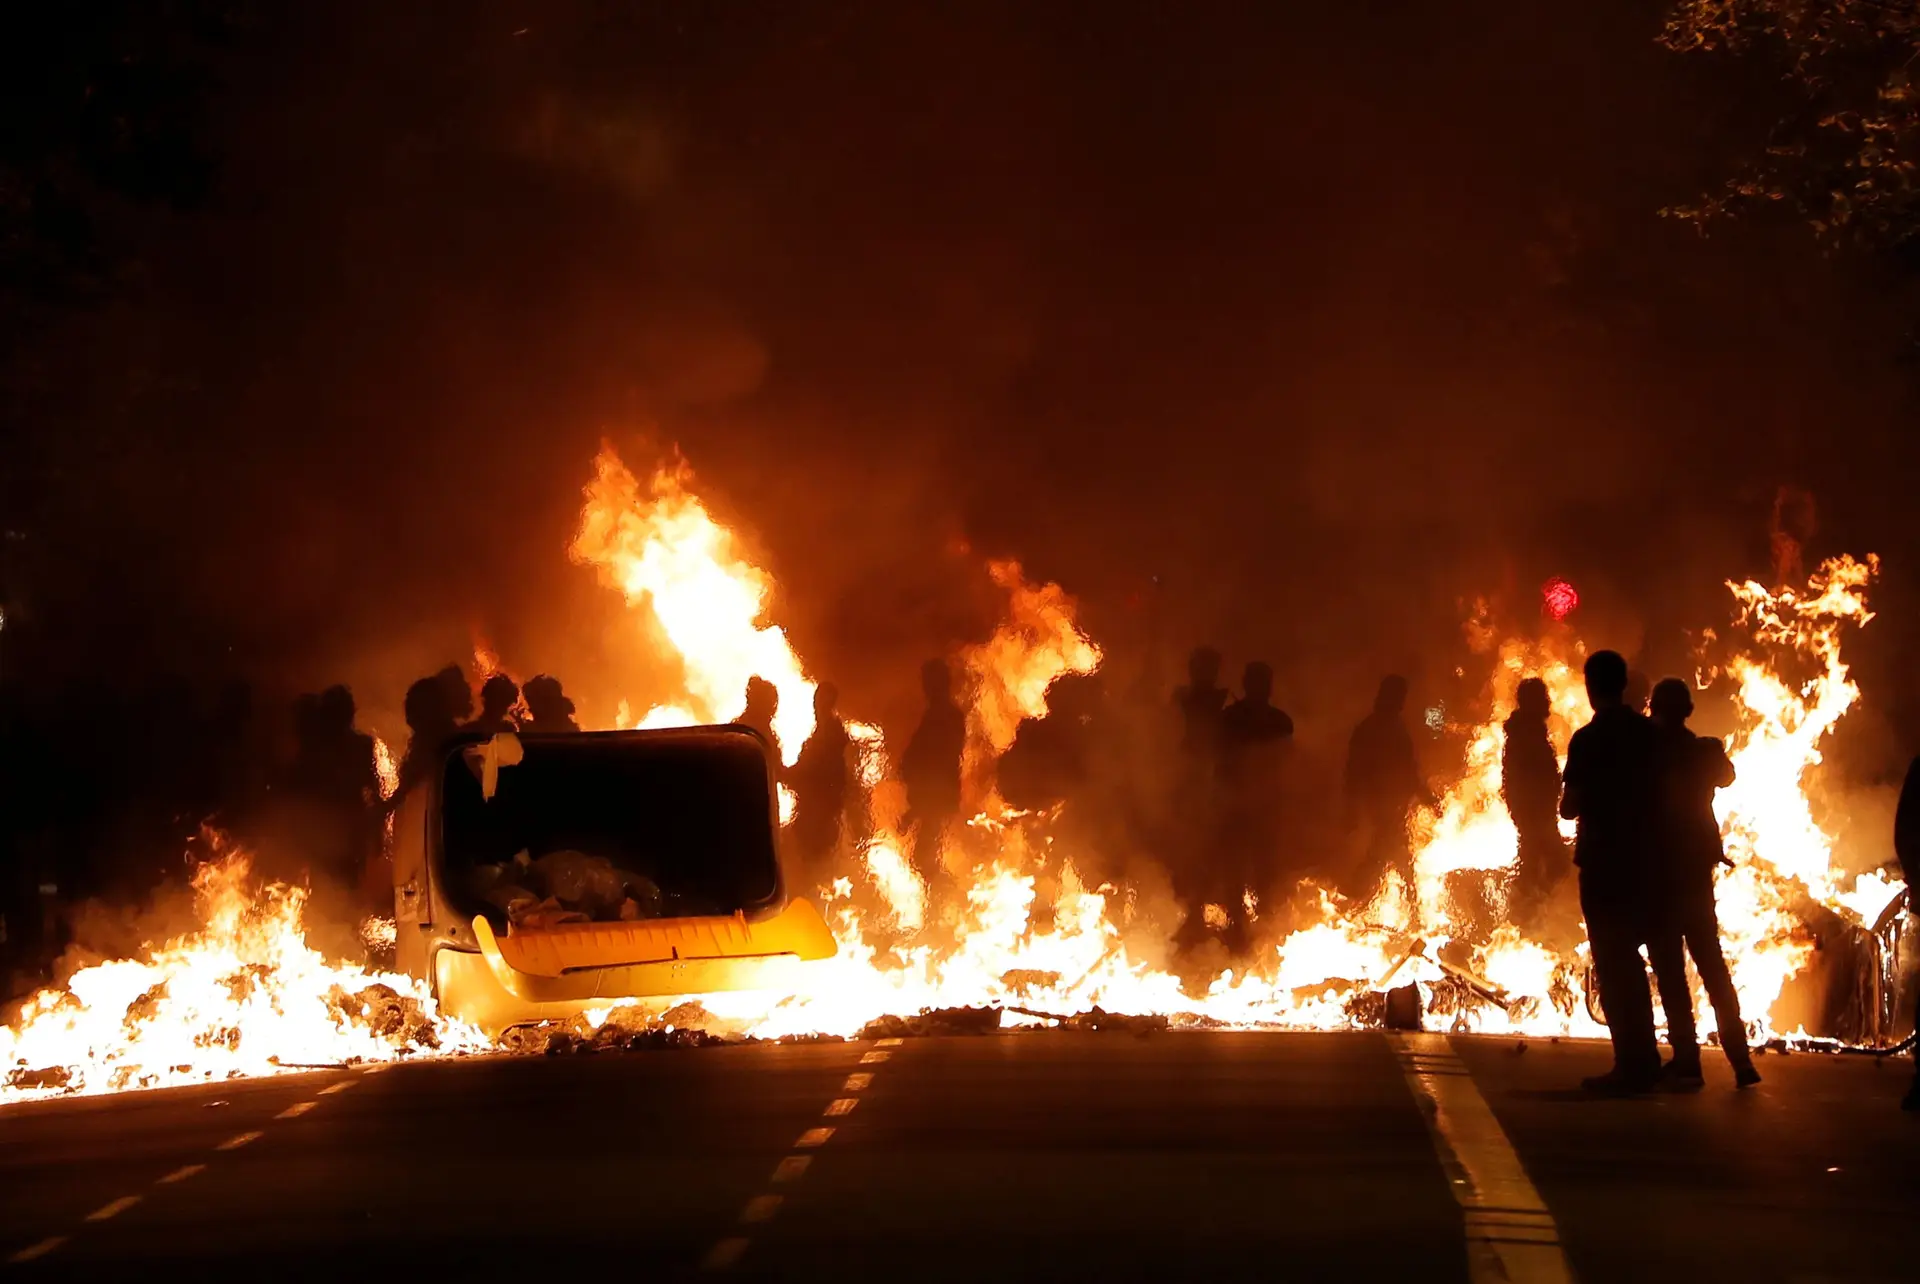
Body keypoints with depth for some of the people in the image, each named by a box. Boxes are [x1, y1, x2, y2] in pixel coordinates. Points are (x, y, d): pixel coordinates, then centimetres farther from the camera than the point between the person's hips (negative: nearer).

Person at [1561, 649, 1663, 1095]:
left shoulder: (1589, 739, -12)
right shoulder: (1648, 733, 5)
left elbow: (1570, 807, -11)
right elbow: (1659, 793, 10)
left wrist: (1573, 801, 10)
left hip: (1602, 859, -6)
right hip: (1640, 857, 6)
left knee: (1612, 963, -3)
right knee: (1628, 958, 16)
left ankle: (1631, 1065, -6)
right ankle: (1644, 1060, 16)